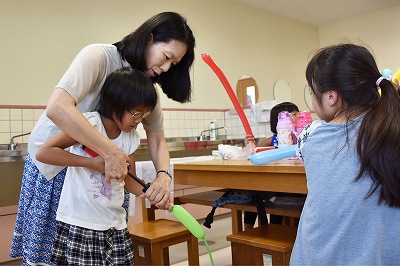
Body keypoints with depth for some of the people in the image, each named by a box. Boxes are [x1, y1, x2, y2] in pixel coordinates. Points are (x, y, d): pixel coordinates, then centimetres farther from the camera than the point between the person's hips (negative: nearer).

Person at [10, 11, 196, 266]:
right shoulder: (98, 56, -23)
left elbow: (157, 139, -4)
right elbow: (57, 108, -38)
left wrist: (164, 175, -23)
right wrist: (111, 152, -39)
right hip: (54, 160, -5)